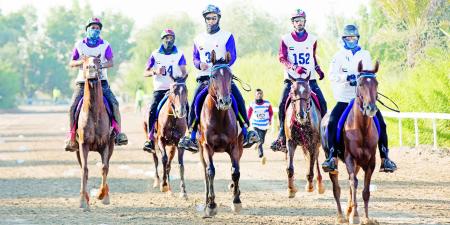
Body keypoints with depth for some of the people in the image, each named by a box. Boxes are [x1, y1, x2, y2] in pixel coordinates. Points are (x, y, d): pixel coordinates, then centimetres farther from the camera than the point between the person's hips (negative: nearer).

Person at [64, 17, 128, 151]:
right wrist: (81, 61, -15)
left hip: (101, 81, 0)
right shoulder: (80, 45, 4)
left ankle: (118, 133, -9)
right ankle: (71, 137, -4)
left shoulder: (105, 45, 3)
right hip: (83, 81, 0)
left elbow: (111, 62, -5)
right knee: (72, 108, -15)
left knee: (114, 104, -18)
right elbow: (71, 63, 5)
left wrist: (101, 65, -24)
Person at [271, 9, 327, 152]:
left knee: (322, 106, -11)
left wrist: (318, 70, 8)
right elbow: (282, 58, -8)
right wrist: (294, 68, -23)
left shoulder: (312, 39, 10)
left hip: (310, 78, 2)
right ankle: (282, 134, -3)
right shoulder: (286, 39, 1)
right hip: (292, 78, -2)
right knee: (282, 105, -17)